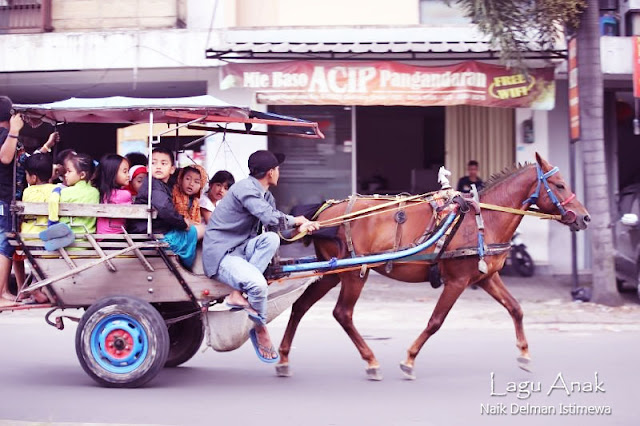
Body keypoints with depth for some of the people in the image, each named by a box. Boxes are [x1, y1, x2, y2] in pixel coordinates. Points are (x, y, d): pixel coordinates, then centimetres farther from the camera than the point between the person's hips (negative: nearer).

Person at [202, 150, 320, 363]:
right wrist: (297, 220, -9)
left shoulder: (266, 195, 15)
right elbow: (270, 218, -27)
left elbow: (276, 225, 11)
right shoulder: (246, 188, -16)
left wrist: (303, 226, -8)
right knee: (258, 284, -34)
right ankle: (259, 328, -4)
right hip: (220, 255, -9)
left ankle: (238, 294, -18)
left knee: (271, 238, -22)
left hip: (241, 250, 9)